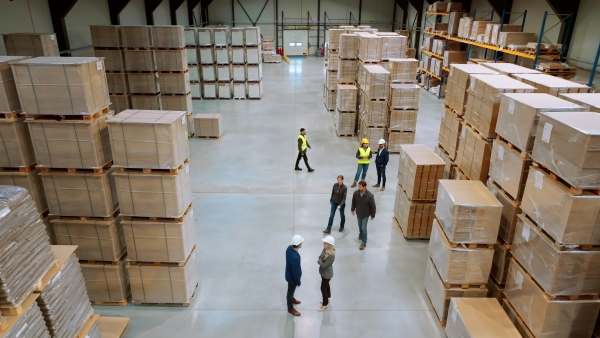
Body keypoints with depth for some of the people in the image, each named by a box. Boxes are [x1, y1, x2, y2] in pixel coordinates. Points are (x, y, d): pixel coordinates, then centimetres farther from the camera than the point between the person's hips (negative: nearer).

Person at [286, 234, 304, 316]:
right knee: (291, 291, 17)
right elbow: (295, 272, -29)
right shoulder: (294, 257, -44)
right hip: (292, 277, -8)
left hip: (289, 273, 8)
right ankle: (290, 308, 41)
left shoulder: (289, 248, -16)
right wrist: (298, 282, -12)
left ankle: (291, 299, 60)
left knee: (291, 290, 33)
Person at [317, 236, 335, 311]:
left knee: (323, 288, 8)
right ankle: (327, 298, 50)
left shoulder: (331, 255, -36)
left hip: (327, 274, -8)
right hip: (323, 272, 8)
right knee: (326, 285, 27)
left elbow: (323, 265, -31)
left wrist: (319, 260, -14)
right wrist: (320, 260, -23)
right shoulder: (325, 249, -11)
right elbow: (320, 257, -2)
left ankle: (324, 304, 28)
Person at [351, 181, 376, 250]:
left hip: (365, 214, -4)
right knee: (360, 225, 25)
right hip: (358, 213, 4)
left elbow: (373, 206, -16)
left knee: (364, 228, 1)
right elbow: (353, 202, 1)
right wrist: (352, 210, 11)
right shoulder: (356, 193, -17)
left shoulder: (370, 195, -28)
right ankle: (360, 233, 57)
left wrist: (372, 215, -8)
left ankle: (364, 243, 16)